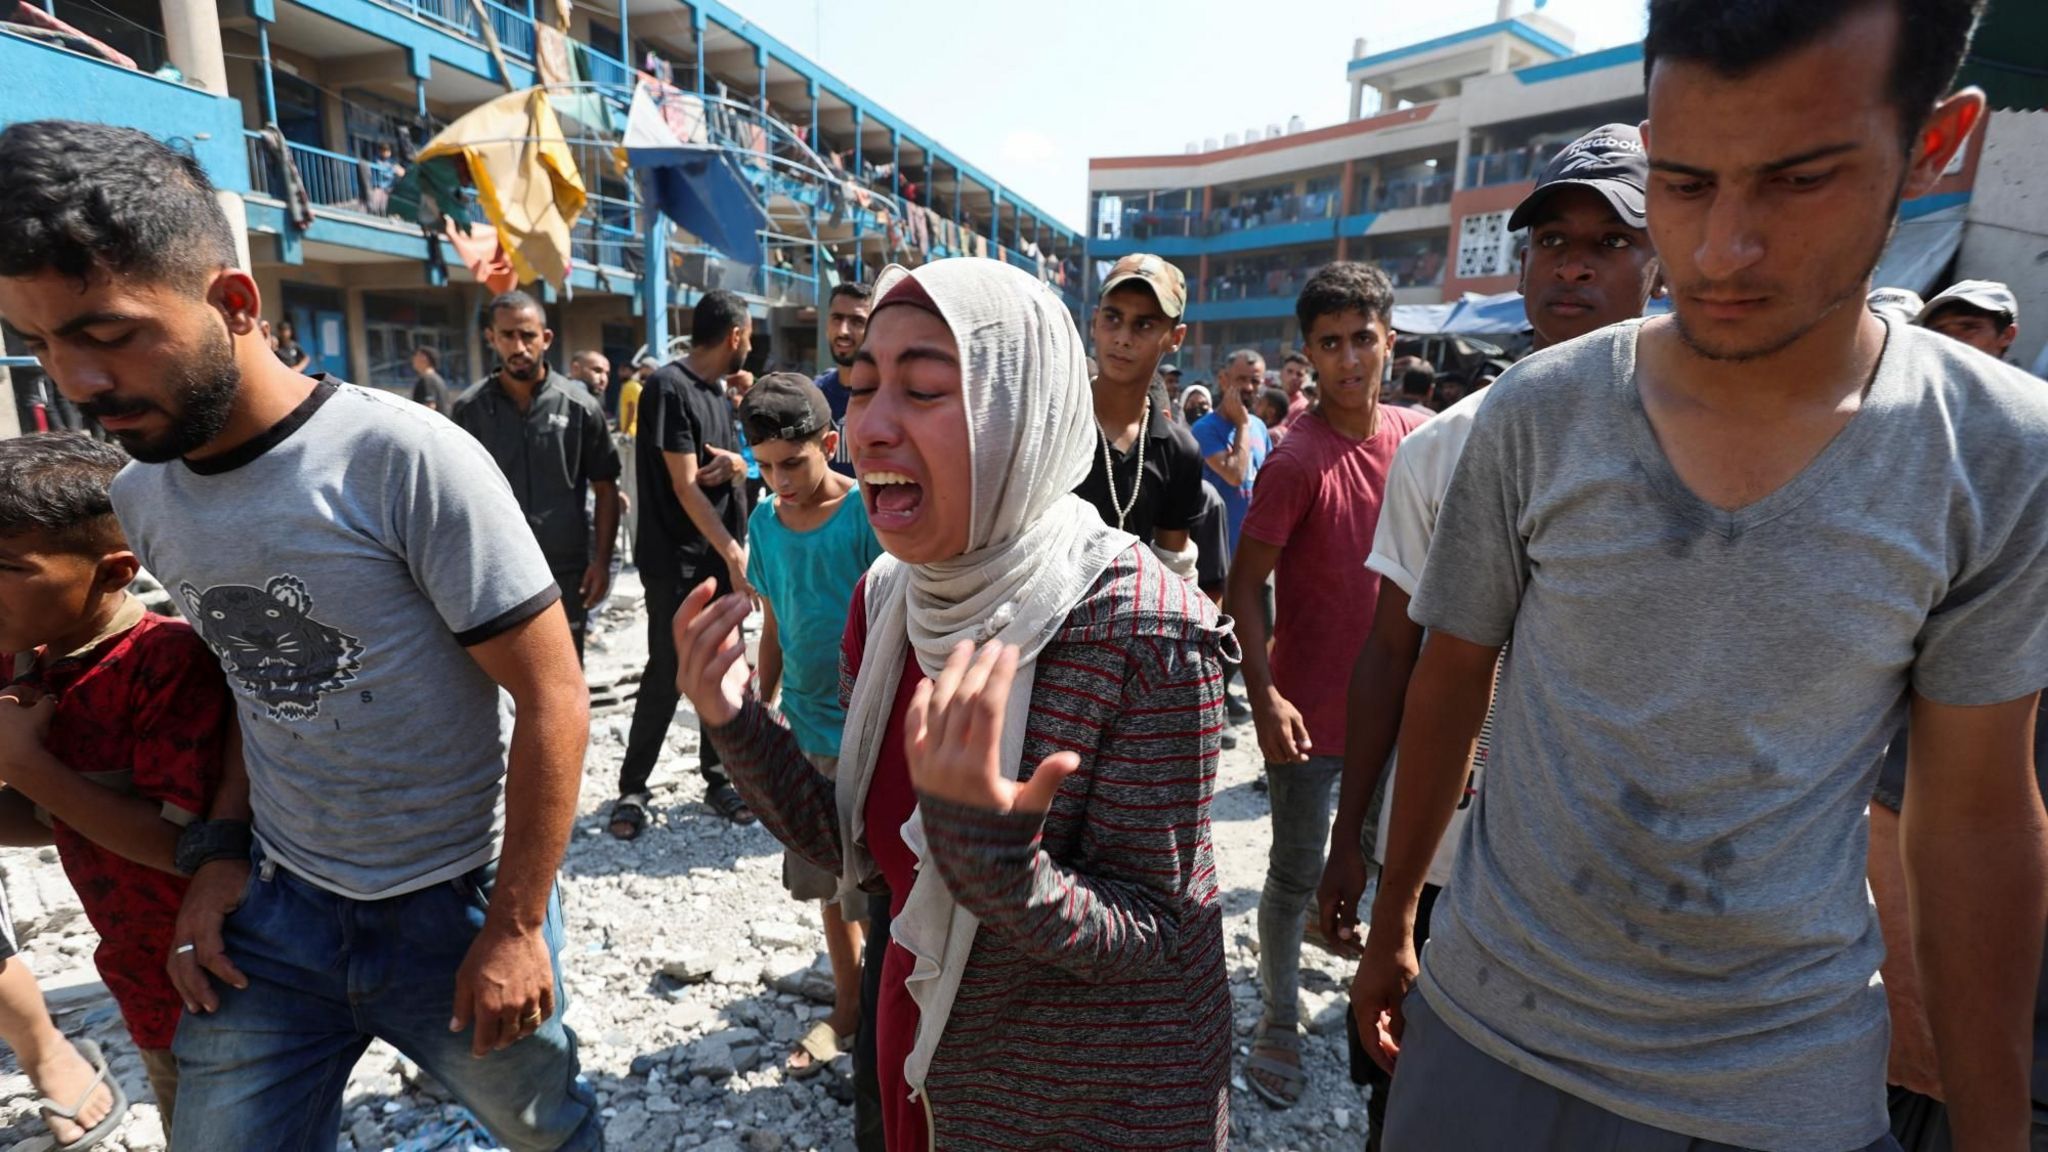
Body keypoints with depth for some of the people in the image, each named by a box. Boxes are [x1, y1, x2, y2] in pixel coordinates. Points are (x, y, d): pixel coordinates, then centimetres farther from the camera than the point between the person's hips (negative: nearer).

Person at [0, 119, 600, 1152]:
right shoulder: (140, 498, 0)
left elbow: (553, 699, -19)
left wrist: (516, 927, -14)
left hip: (454, 910, -5)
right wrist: (223, 847, 4)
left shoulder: (408, 461, -22)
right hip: (275, 908, 5)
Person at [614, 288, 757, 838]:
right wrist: (733, 553, -19)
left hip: (723, 554, 7)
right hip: (677, 561, -7)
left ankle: (718, 778, 21)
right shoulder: (669, 387, -11)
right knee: (666, 675, -1)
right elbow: (684, 485, -16)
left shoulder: (718, 391, 13)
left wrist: (737, 465, -6)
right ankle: (632, 787, 14)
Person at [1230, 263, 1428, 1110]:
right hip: (1309, 710, -5)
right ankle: (1279, 1022, 29)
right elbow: (1244, 586, -16)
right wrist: (1265, 697, -24)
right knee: (1297, 877, 8)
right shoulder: (1298, 460, -17)